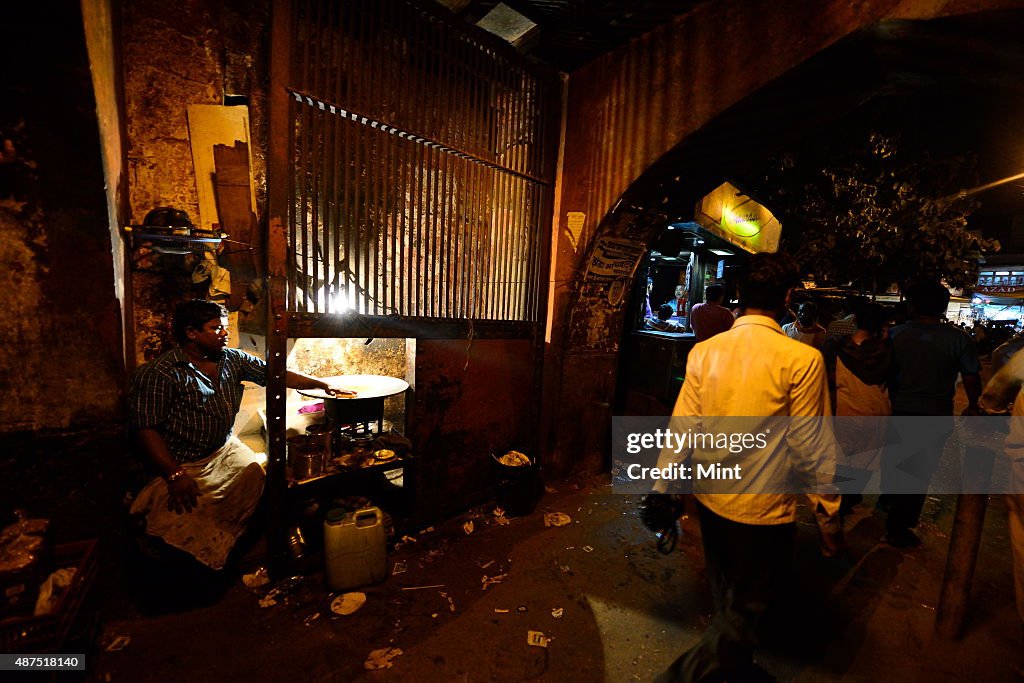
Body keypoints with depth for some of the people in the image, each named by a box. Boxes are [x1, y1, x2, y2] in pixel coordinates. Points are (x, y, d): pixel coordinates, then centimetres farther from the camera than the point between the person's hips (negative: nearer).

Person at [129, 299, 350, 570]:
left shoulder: (232, 359, 6)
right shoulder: (158, 374, -11)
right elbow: (147, 429, -13)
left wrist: (323, 384, -5)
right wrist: (175, 476, -21)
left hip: (225, 449, 6)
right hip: (179, 464, -5)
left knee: (258, 478, -14)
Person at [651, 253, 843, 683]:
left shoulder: (704, 351, -6)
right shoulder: (802, 359, -18)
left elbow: (681, 430, -5)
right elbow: (812, 448, -12)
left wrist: (661, 489, 5)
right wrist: (829, 517, 1)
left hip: (710, 500, 5)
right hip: (763, 508, -5)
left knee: (727, 600, 26)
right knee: (744, 611, 16)